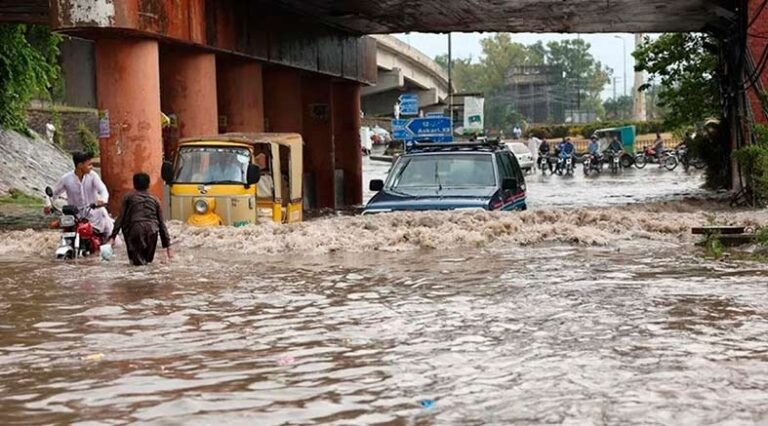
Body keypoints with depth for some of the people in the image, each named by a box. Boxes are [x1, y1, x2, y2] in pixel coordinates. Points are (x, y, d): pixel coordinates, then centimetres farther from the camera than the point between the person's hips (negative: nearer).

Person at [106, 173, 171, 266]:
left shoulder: (128, 197, 17)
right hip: (152, 230, 4)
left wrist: (112, 236, 6)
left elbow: (121, 218, 7)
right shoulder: (154, 199, 23)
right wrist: (167, 244, 23)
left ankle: (138, 259, 10)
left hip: (136, 230, -4)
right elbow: (161, 223, 20)